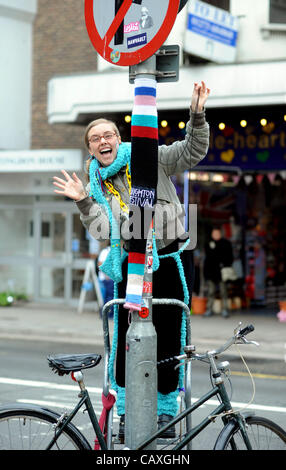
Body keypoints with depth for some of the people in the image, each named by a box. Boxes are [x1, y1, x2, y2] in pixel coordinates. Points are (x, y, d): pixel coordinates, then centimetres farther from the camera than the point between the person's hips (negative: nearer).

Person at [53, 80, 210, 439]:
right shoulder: (95, 186, 9)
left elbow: (191, 152, -7)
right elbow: (103, 230, -4)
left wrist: (197, 118, -21)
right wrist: (83, 203, -15)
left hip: (172, 260, -2)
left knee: (169, 337, 2)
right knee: (127, 339, -1)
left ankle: (166, 410, 16)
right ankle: (126, 411, 13)